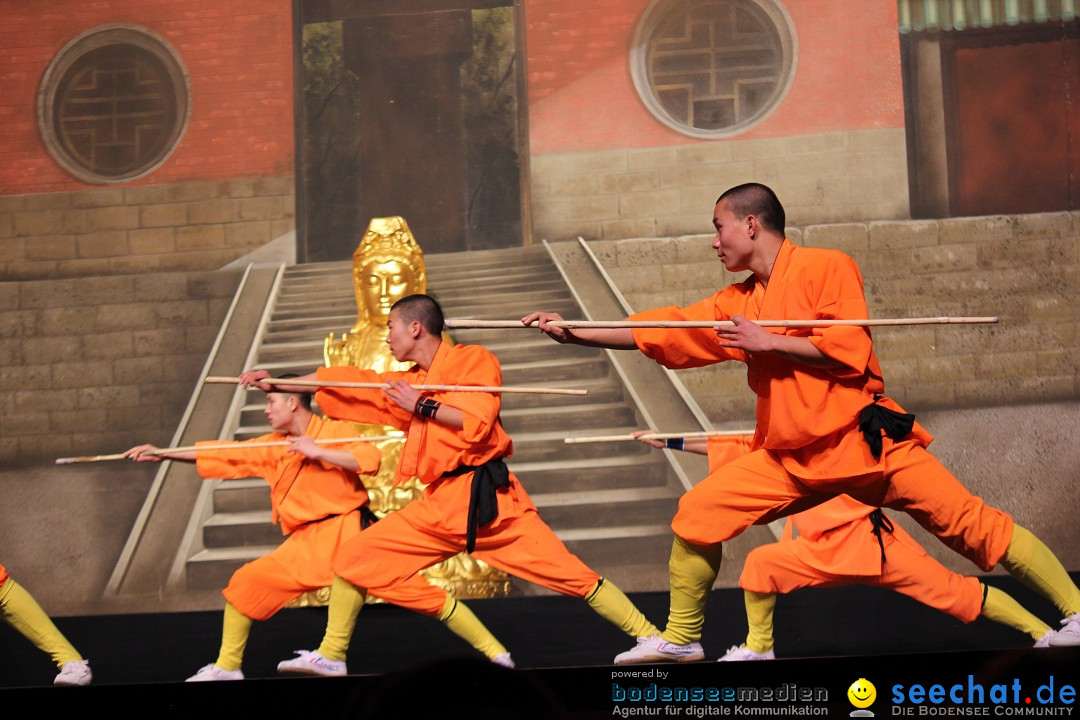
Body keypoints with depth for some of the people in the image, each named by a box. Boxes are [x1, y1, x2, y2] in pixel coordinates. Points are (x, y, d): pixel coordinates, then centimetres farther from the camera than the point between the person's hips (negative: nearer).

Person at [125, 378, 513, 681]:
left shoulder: (335, 432, -6)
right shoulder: (272, 447, 11)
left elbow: (369, 459, -22)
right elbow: (224, 456, 13)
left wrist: (317, 451, -22)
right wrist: (162, 454, 11)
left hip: (350, 531, -6)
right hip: (306, 544, 6)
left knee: (411, 589, -14)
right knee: (247, 582, 0)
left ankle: (492, 648, -10)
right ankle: (227, 666, 16)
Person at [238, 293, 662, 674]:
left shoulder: (473, 360, -1)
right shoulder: (408, 384, 18)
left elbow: (476, 422, -13)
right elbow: (345, 382, 22)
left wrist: (422, 406, -6)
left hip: (484, 498, -6)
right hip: (439, 506, 6)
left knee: (571, 574, -12)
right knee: (352, 560, 2)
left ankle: (649, 637, -8)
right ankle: (330, 655, 14)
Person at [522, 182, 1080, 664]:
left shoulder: (826, 267, -6)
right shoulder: (738, 302, 13)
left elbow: (849, 351, -15)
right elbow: (665, 332, 13)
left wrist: (768, 343, -12)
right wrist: (572, 333, 9)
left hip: (862, 440, -6)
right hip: (791, 457, 6)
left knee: (969, 525, -9)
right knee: (698, 512, -4)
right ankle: (679, 639, 11)